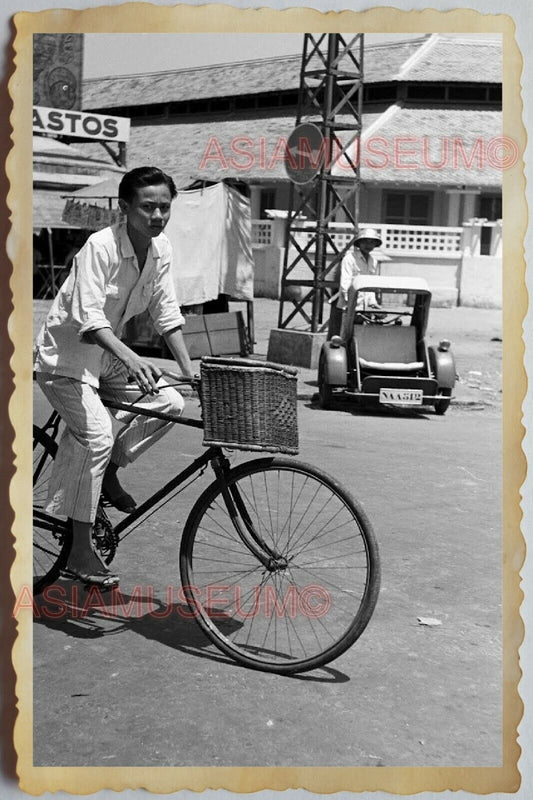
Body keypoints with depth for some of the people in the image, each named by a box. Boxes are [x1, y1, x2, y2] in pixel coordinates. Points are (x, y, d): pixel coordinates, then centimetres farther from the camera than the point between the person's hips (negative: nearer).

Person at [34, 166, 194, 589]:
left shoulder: (161, 249, -3)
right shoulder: (101, 246, -24)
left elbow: (167, 314, 0)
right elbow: (89, 319, -33)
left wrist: (191, 372, -8)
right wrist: (131, 358, -48)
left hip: (107, 355, 7)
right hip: (66, 355, -7)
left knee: (170, 402, -10)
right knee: (97, 435, -22)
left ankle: (109, 472, 10)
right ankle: (79, 553, -10)